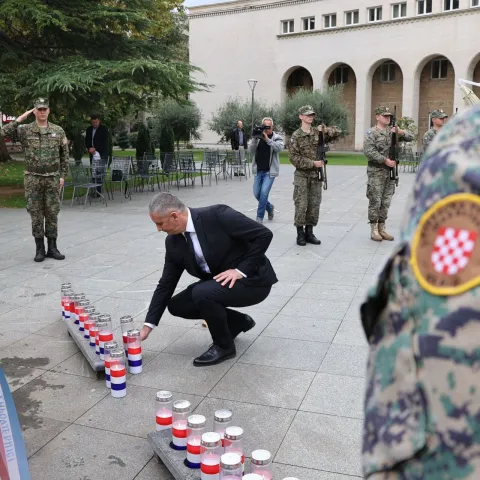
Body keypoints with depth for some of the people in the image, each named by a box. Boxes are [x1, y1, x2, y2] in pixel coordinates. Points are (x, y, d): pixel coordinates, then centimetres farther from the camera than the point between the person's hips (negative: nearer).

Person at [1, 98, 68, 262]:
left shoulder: (58, 131, 3)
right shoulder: (25, 130, 0)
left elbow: (64, 155, 6)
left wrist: (63, 176, 1)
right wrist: (20, 119, -13)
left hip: (52, 179, 1)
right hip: (33, 179, -1)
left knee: (52, 214, 4)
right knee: (36, 215, 3)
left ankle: (52, 248, 13)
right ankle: (40, 249, 11)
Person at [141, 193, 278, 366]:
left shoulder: (218, 215, -24)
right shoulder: (173, 242, -4)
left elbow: (264, 234, -23)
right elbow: (166, 284, 2)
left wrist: (241, 270, -24)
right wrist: (148, 325, -1)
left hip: (252, 280, -8)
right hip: (218, 284, 8)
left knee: (202, 293, -30)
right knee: (176, 305, 0)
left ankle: (224, 346, -4)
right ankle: (238, 321, 15)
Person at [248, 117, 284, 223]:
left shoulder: (277, 138, 0)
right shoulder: (258, 137, 6)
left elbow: (279, 147, -21)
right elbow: (251, 150, -5)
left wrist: (267, 139, -29)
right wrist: (255, 139, -19)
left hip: (270, 171, -4)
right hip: (258, 170, 4)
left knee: (264, 192, -14)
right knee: (257, 193, 7)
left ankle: (259, 217, -3)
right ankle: (269, 207, 34)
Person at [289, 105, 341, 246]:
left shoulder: (318, 133, 7)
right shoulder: (296, 136, -5)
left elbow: (338, 131, 8)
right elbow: (294, 157, -11)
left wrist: (325, 130, -11)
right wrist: (312, 163, -17)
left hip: (316, 175, 4)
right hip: (301, 176, -4)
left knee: (314, 205, 6)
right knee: (301, 205, -4)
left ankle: (309, 233, 16)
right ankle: (300, 234, 7)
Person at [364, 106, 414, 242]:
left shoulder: (393, 131, 12)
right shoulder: (371, 133, -5)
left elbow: (410, 138, 10)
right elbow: (368, 151, -16)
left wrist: (401, 132, -10)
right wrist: (385, 160, -18)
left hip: (390, 171, 6)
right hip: (376, 172, -6)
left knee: (386, 202, 9)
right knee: (375, 201, -2)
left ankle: (382, 228, 17)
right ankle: (374, 230, 6)